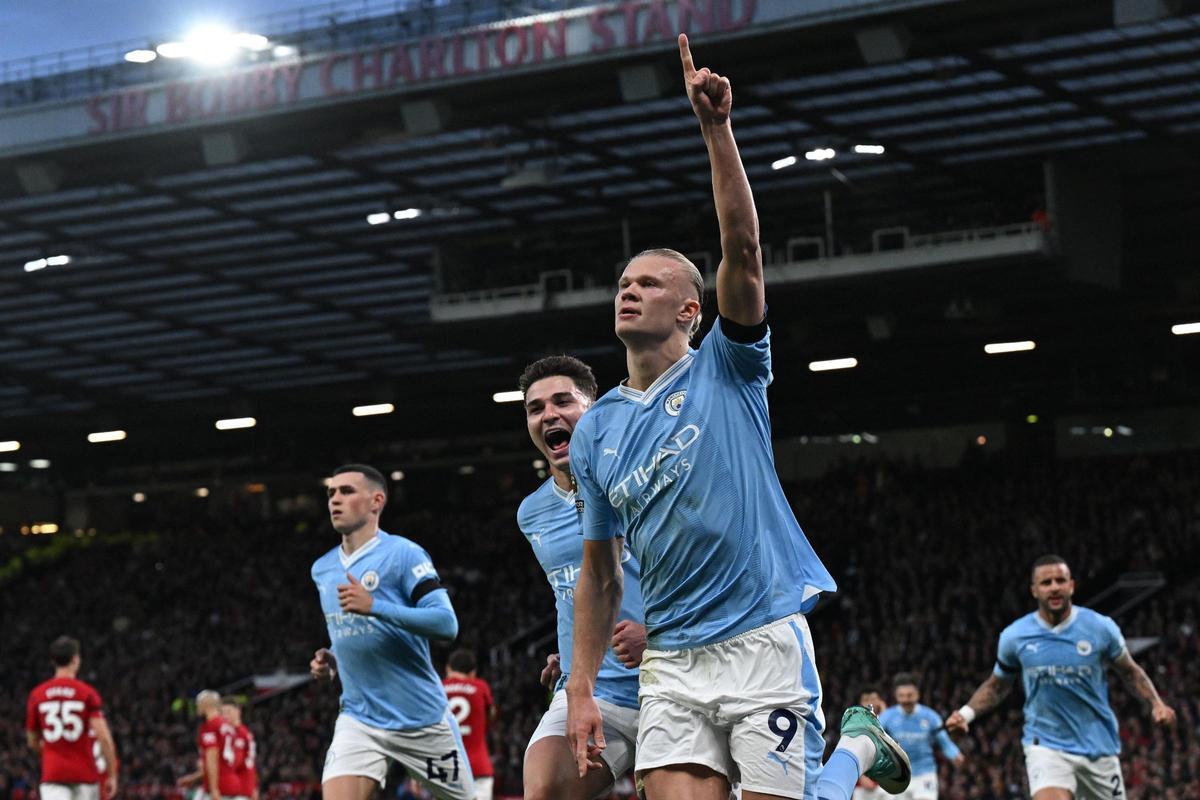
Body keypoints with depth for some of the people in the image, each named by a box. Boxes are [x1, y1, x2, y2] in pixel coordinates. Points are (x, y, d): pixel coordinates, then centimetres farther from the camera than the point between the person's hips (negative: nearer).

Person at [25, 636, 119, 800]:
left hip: (52, 774, 1)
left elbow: (33, 742, 14)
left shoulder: (36, 694, 4)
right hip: (84, 774, -1)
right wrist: (112, 775, -4)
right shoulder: (87, 693, -4)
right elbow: (104, 738, -12)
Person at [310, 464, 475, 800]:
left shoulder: (403, 554, -9)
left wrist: (374, 606, -27)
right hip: (359, 719, 4)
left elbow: (446, 623, -20)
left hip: (422, 718, -4)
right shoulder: (322, 570, 12)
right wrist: (330, 660, 6)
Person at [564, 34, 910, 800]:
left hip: (764, 642, -4)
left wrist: (717, 127, -24)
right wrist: (582, 688, 9)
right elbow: (599, 573, 15)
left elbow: (743, 249, -14)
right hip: (672, 661, 4)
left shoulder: (727, 371, 1)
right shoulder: (596, 431, 11)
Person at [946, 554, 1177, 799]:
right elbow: (996, 685, 13)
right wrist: (966, 713, -2)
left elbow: (1130, 671, 11)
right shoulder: (1014, 636, -3)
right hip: (1046, 747, -2)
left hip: (1098, 747, 2)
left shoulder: (1101, 627, -5)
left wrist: (1156, 703, -5)